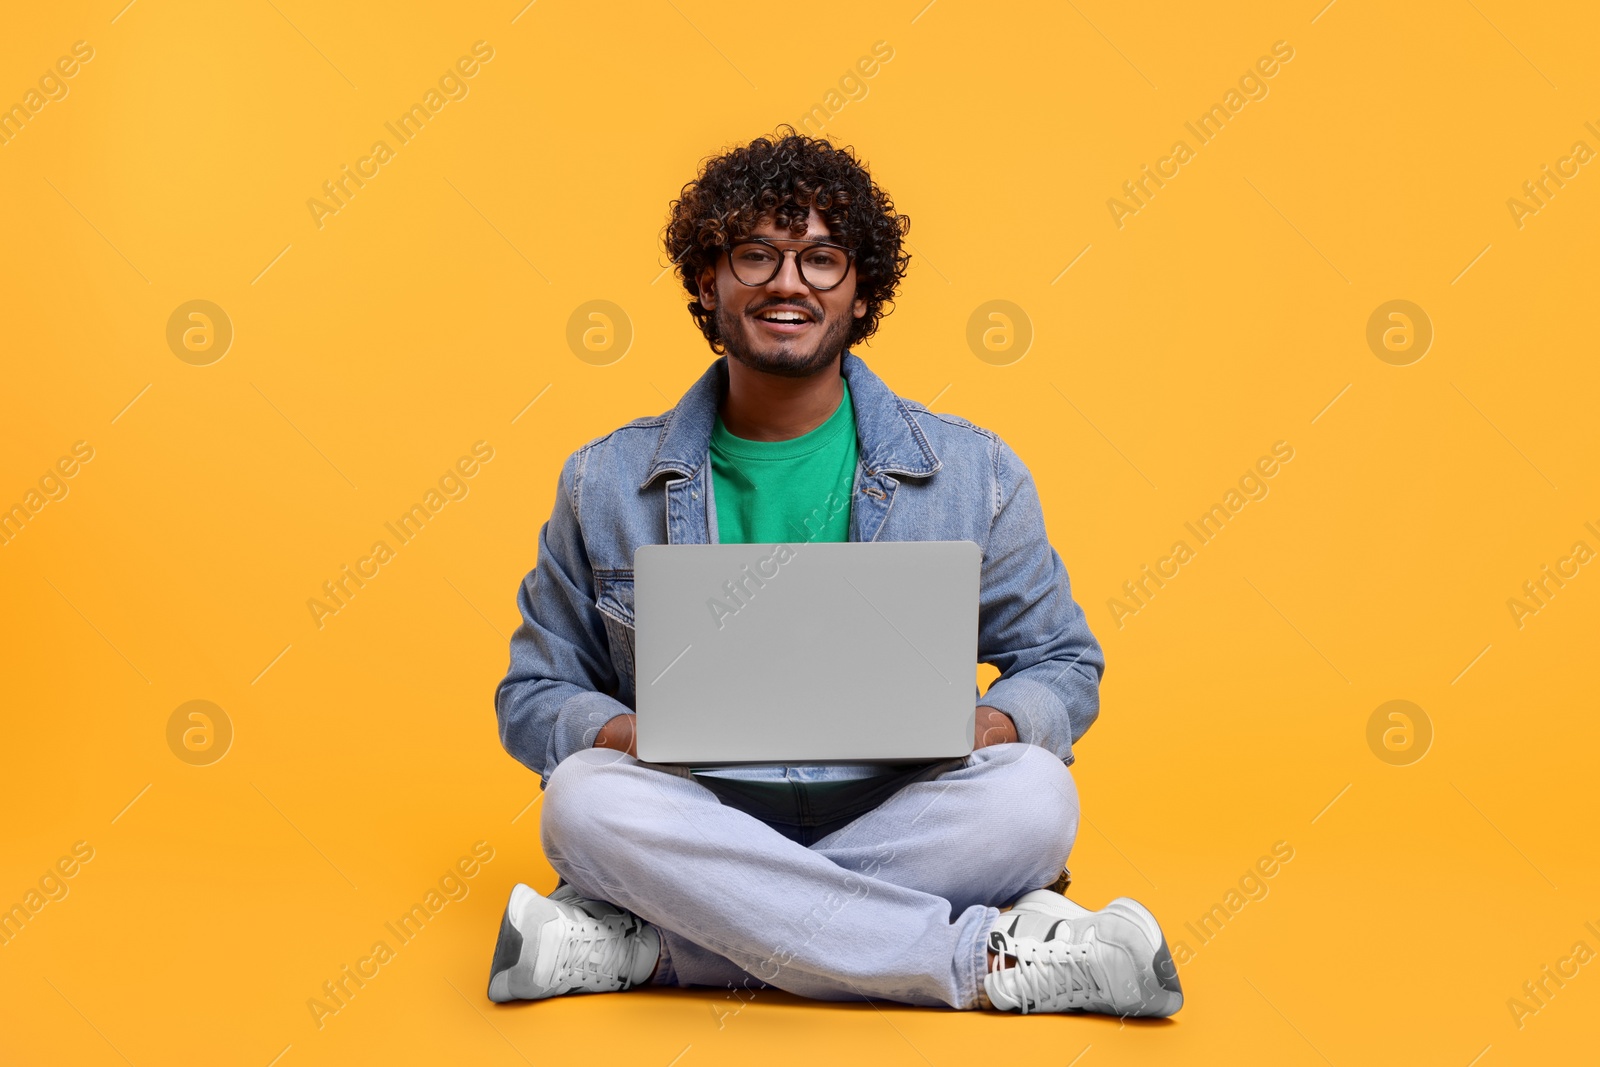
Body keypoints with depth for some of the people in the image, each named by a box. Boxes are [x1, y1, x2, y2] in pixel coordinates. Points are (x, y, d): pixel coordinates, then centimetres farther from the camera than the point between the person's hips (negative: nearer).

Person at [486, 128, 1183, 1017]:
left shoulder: (975, 473, 4)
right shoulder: (606, 484, 5)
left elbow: (1063, 666, 11)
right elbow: (535, 693, 10)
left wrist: (980, 729, -13)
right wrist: (633, 736, -14)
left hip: (898, 827, 0)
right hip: (697, 830, 0)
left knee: (1034, 793, -29)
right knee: (586, 798, -31)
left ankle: (638, 947, -25)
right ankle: (990, 961, -25)